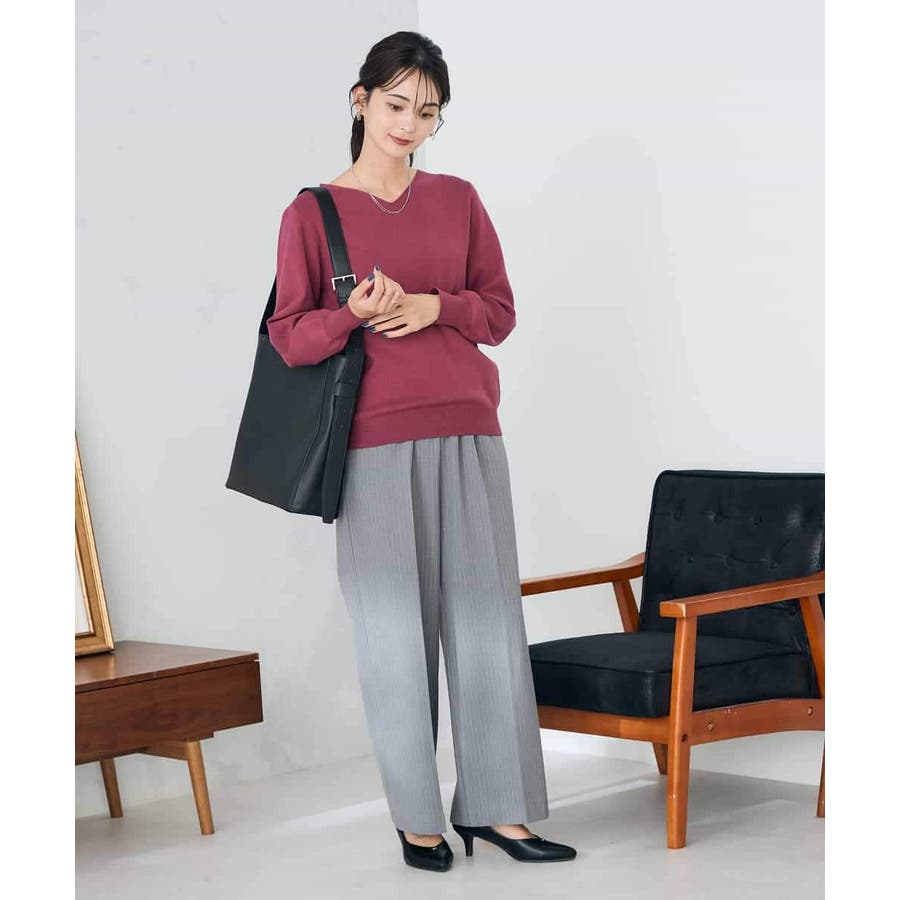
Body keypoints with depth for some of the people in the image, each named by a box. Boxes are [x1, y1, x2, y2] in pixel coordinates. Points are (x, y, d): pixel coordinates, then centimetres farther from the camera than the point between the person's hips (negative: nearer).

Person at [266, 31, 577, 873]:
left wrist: (433, 307, -10)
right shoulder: (311, 212, 2)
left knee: (486, 614, 2)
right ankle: (416, 816, 10)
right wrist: (356, 313, -19)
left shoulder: (458, 198, 11)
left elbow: (500, 311, 9)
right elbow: (289, 337, -1)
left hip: (467, 433, 3)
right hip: (375, 443, -3)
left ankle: (493, 804, 10)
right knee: (395, 625, 0)